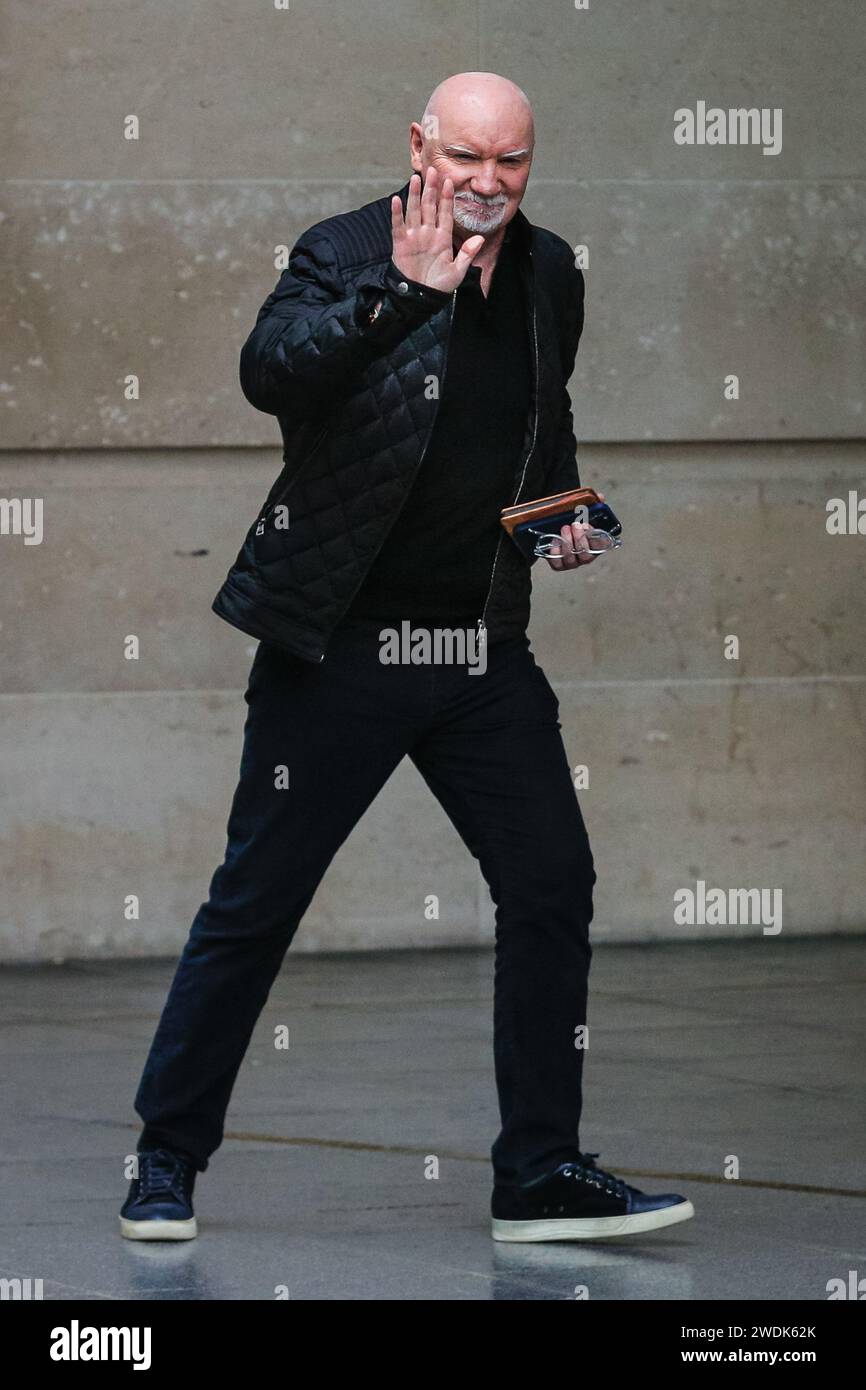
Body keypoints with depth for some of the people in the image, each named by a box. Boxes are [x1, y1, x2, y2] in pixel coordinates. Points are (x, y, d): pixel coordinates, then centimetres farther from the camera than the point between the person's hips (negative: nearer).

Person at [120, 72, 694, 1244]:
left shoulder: (551, 276, 8)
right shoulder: (347, 256, -10)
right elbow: (270, 373, -29)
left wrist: (563, 507, 9)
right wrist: (405, 291, -35)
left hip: (486, 645, 5)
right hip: (342, 644, -5)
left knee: (552, 884, 0)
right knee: (256, 900, 1)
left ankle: (542, 1173, 9)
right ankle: (168, 1160, 14)